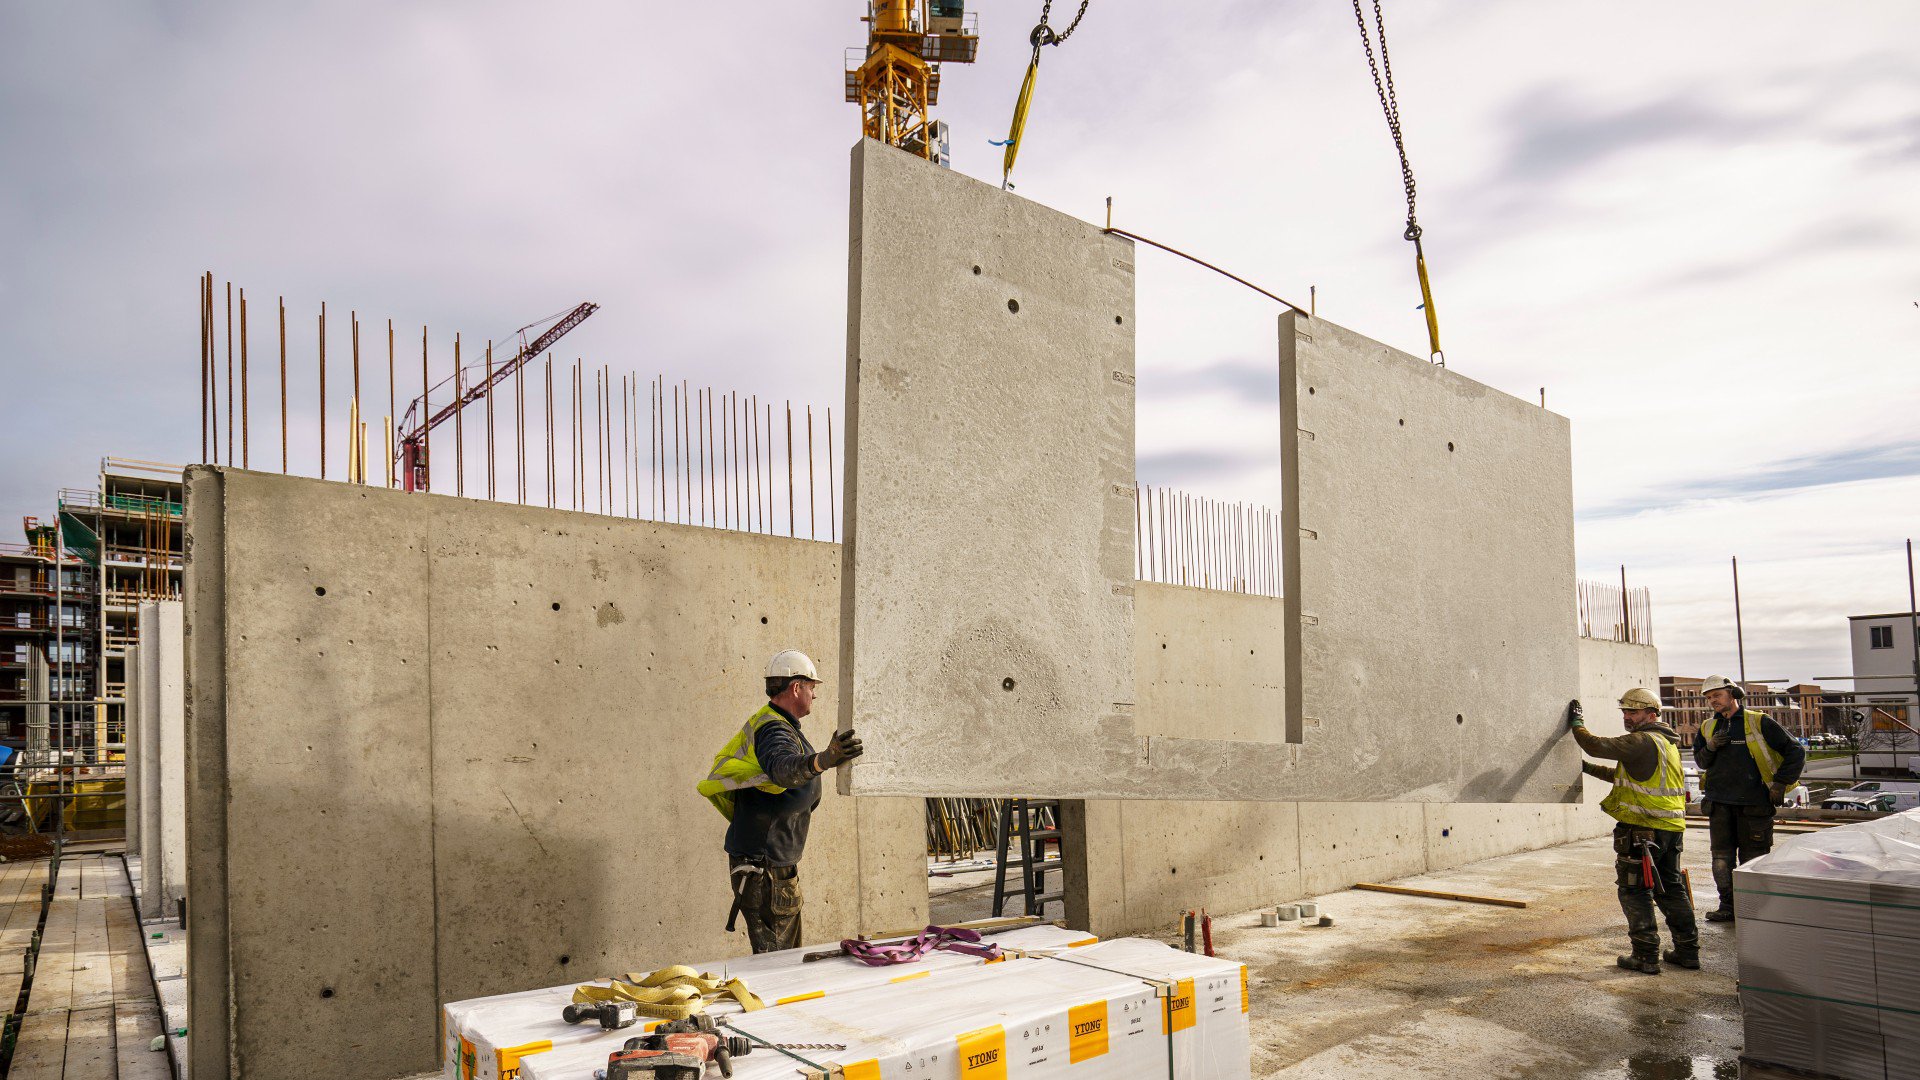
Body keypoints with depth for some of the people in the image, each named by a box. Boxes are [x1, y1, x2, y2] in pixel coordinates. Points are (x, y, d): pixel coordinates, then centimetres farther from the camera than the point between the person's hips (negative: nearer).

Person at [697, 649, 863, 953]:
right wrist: (823, 760, -63)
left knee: (787, 955, 20)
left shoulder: (766, 722, 13)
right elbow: (783, 767, -45)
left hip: (775, 863, 11)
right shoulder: (775, 731, -21)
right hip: (764, 866, -11)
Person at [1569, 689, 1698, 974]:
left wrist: (1577, 723, -2)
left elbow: (1598, 746, -19)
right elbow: (1626, 776, 24)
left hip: (1643, 830, -9)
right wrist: (1589, 768, 24)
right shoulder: (1666, 741, 17)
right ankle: (1688, 950, 23)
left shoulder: (1642, 741, -16)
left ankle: (1646, 957, 1)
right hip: (1671, 829, 9)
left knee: (1635, 891, 0)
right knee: (1671, 888, 18)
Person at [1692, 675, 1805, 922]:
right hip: (1719, 802, 4)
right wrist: (1710, 747, -6)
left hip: (1753, 802, -4)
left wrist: (1780, 783, -5)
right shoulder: (1707, 728, 11)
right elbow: (1700, 761, 15)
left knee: (1753, 857, 3)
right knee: (1721, 856, 4)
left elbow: (1795, 752, 0)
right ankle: (1727, 906, 12)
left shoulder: (1759, 722, -3)